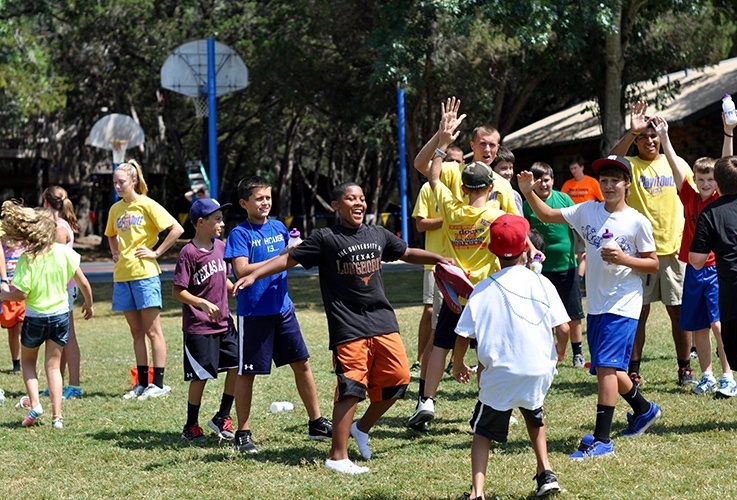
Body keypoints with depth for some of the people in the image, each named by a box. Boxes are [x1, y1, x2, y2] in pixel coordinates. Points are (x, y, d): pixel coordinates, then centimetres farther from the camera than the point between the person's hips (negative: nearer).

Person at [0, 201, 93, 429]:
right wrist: (88, 304, 16)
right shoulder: (64, 252, -7)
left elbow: (21, 294, -21)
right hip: (61, 315, 3)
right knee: (53, 365, 12)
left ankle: (34, 403, 2)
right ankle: (57, 416, 5)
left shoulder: (27, 259, -19)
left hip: (35, 317, -3)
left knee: (28, 361, 20)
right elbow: (83, 283, -1)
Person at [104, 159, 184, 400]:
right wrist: (115, 253, 14)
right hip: (122, 275, 6)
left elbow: (176, 229, -11)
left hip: (145, 273, -6)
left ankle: (159, 384, -1)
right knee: (136, 332, 9)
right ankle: (142, 383, 13)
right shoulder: (116, 209, 12)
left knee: (152, 330, -3)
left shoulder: (147, 205, -6)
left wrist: (156, 252, -10)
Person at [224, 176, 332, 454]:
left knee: (301, 363, 8)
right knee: (246, 372, 2)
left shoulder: (279, 228, 9)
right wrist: (280, 258, -23)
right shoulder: (240, 234, -8)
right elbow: (242, 270, -20)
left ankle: (316, 423, 19)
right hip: (253, 313, -6)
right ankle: (242, 434, 11)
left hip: (283, 309, 6)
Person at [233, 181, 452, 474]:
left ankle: (362, 428, 24)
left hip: (383, 320, 6)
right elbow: (288, 259, -3)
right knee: (351, 387, -10)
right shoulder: (325, 239, -3)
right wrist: (255, 275, -13)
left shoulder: (378, 235, 14)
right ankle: (337, 456, -4)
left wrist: (440, 259, 21)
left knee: (398, 378, 2)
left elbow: (407, 254, 29)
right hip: (348, 327, -6)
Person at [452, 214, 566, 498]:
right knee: (534, 417, 31)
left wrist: (458, 365, 19)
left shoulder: (483, 289, 0)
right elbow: (563, 327, -2)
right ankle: (545, 472, 19)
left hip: (498, 373, -2)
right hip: (538, 369, 2)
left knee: (483, 431, 11)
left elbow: (463, 336, 0)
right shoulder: (540, 283, 1)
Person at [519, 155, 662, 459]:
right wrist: (528, 193, -7)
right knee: (606, 368, 16)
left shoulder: (637, 222, -7)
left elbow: (653, 264, -3)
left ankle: (602, 439, -15)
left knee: (606, 365, -16)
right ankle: (643, 410, 41)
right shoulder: (587, 211, 5)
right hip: (596, 304, 6)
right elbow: (548, 216, 10)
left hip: (623, 305, -6)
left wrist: (624, 259, -19)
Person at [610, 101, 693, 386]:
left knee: (679, 311, 5)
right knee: (638, 312, 1)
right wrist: (632, 131, -32)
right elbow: (611, 161, -22)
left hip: (673, 249, 2)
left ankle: (685, 369, 15)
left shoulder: (678, 164, 9)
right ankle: (633, 371, 7)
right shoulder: (630, 165, 1)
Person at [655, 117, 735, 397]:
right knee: (698, 327, 9)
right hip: (693, 270, 4)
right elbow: (675, 166, 2)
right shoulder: (690, 198, 6)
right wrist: (664, 136, -3)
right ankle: (707, 376, 19)